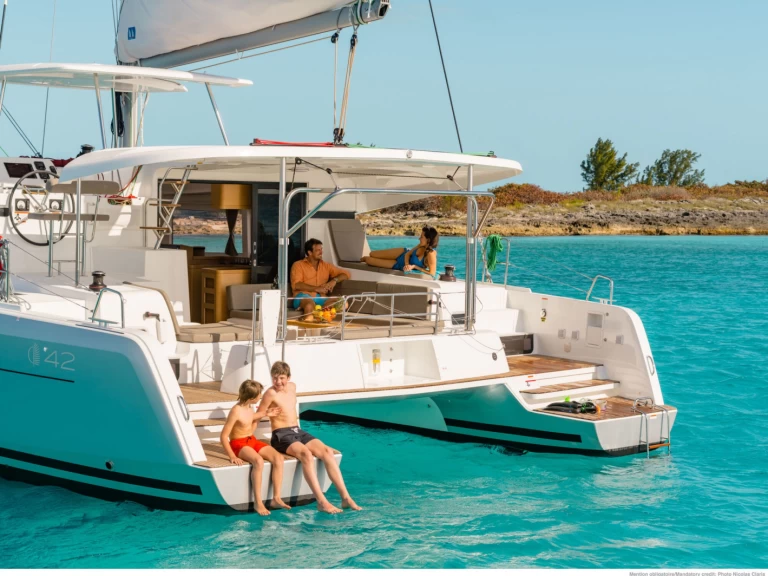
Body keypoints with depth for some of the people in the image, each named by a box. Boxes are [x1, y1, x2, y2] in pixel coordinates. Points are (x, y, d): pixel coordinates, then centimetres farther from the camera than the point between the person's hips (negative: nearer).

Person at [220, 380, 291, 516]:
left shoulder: (249, 408, 6)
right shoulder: (236, 411, -19)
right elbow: (224, 436, -19)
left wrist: (263, 414, 14)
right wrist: (232, 456, -26)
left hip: (253, 441, 8)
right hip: (239, 444, -8)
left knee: (279, 458, -17)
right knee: (258, 461, -39)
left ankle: (276, 498, -16)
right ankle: (258, 502, -31)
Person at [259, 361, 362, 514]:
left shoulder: (292, 387, 13)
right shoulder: (271, 393, -9)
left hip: (299, 432, 7)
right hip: (282, 435, -7)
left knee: (327, 451, -16)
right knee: (306, 454, -35)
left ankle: (345, 497, -22)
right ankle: (321, 502, -39)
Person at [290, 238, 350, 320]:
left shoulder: (326, 266, 23)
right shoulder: (298, 265, 10)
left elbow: (345, 274, 20)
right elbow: (296, 285, -5)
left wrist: (334, 280, -2)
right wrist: (317, 288, -12)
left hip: (321, 298, 4)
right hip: (303, 297, -4)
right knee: (310, 303, -41)